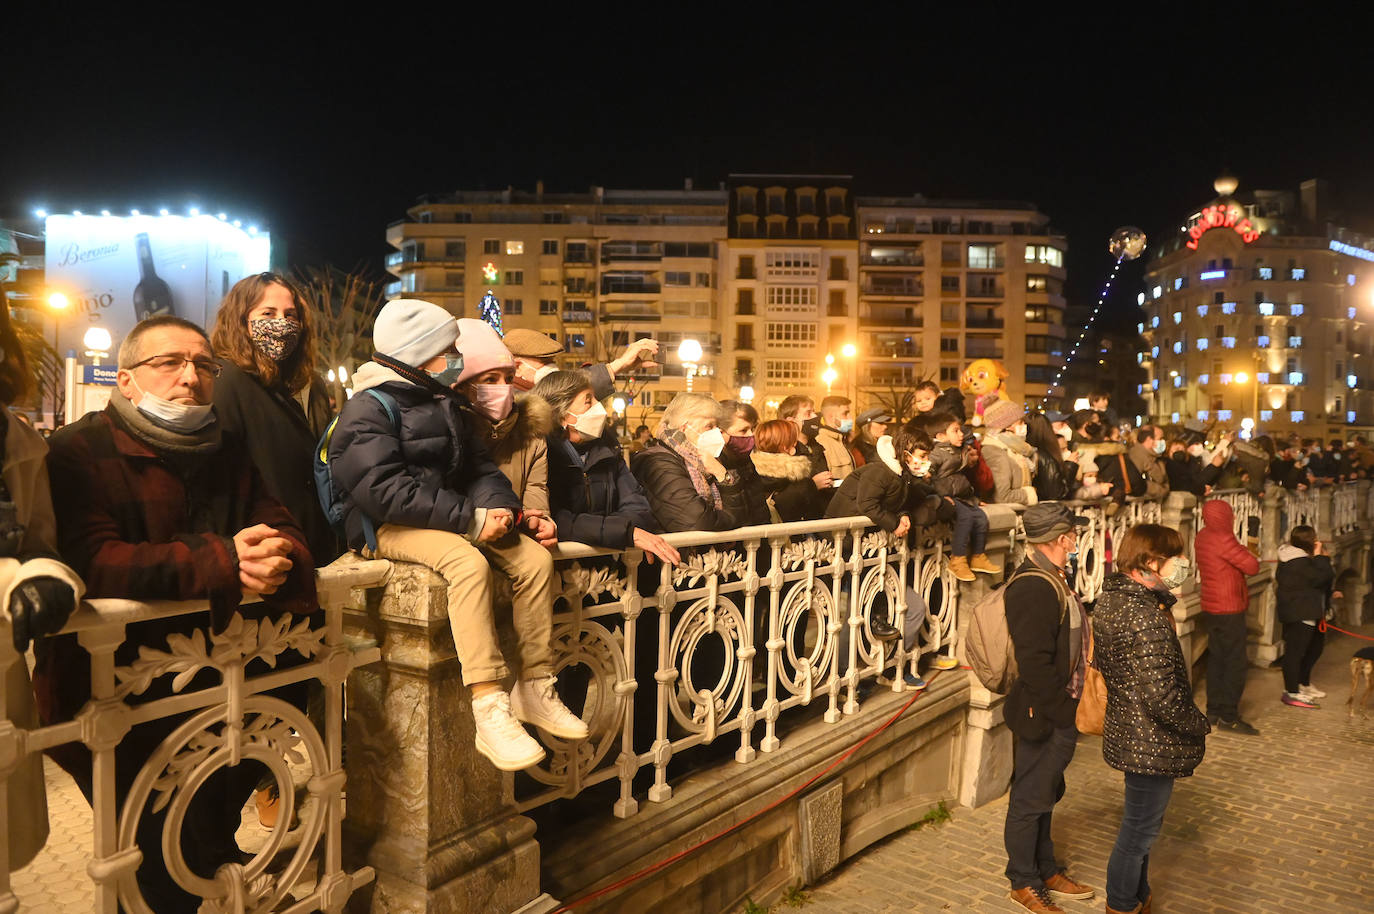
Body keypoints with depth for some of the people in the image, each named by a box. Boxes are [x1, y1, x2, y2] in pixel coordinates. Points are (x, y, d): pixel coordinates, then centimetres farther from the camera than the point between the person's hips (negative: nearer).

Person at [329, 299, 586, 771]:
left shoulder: (446, 406, 17)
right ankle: (490, 713, -34)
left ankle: (534, 689, -1)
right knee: (469, 562, -35)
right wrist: (470, 518, -26)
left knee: (535, 557, -10)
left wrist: (500, 507, -6)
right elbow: (384, 490, -22)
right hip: (389, 528, -8)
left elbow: (481, 468, 18)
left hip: (455, 520, 8)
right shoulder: (368, 409, -9)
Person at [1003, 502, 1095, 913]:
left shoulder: (1051, 578, 8)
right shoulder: (1034, 586, -25)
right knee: (1031, 798, 7)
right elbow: (1034, 661, -27)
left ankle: (1046, 871, 38)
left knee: (1046, 794, 22)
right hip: (1043, 715, -10)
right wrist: (1060, 713, -20)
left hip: (1059, 712, 10)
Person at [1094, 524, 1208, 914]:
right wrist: (1200, 726, -11)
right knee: (1139, 831, 10)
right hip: (1153, 744, -10)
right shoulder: (1146, 619, -29)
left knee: (1140, 824, 26)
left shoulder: (1109, 600, 1)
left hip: (1124, 732, 10)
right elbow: (1161, 696, -28)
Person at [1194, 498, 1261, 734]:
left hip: (1211, 608, 9)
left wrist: (1241, 551, 3)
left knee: (1216, 659, 15)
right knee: (1235, 662, -2)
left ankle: (1214, 710, 21)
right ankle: (1228, 716, 1)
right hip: (1229, 609, -9)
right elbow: (1252, 566, -17)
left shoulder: (1202, 537, 8)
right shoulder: (1223, 539, -20)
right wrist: (1248, 553, 2)